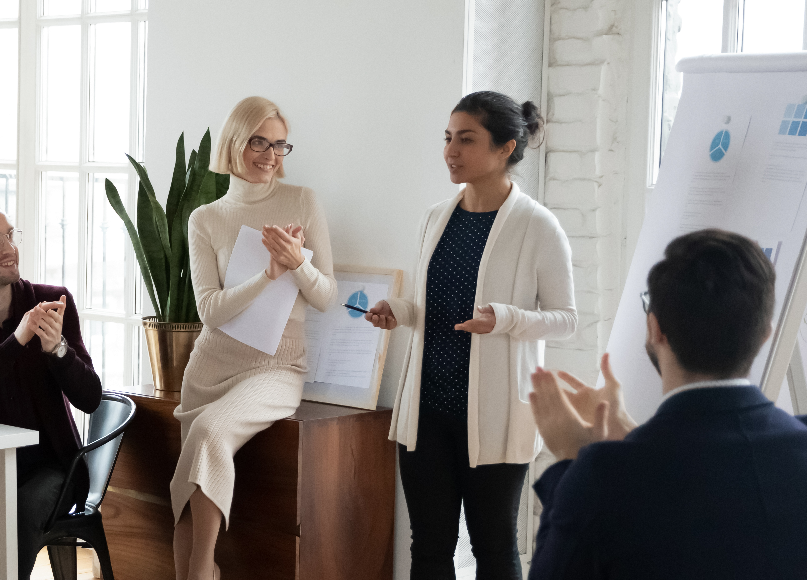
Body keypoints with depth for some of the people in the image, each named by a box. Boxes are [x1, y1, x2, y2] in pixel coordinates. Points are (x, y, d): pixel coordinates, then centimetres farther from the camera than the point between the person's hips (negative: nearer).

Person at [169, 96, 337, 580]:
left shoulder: (303, 202, 2)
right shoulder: (206, 219, 5)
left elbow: (326, 298, 2)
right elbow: (211, 310, -5)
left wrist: (297, 262, -18)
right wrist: (270, 273, -19)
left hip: (277, 366, -3)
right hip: (213, 363, 3)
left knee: (211, 430, -30)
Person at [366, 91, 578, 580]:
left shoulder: (537, 226, -9)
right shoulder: (438, 218, 9)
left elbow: (566, 319, -7)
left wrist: (505, 319, -23)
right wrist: (398, 311, 0)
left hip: (492, 414, -5)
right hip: (428, 407, 5)